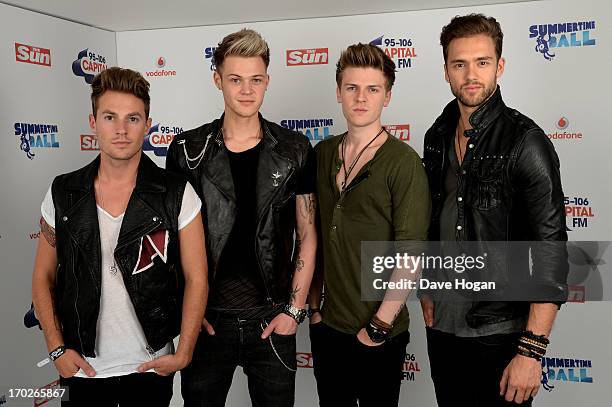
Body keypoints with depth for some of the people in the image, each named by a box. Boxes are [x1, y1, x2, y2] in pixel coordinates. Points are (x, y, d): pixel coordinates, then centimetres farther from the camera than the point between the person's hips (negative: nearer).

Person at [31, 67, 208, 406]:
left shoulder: (177, 195, -10)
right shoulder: (63, 194, -4)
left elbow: (196, 279, -7)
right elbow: (43, 278, 4)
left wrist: (183, 353, -10)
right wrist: (57, 348, -3)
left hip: (151, 366, -1)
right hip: (82, 366, 2)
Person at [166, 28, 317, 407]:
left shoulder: (295, 150, -1)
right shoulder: (188, 150, -1)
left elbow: (307, 236, 1)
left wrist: (294, 309, -4)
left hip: (273, 321, 0)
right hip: (205, 319, 0)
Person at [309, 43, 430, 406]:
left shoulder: (403, 162, -13)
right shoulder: (323, 153, 4)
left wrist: (379, 327, -14)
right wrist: (314, 302, 8)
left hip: (379, 336, -5)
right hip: (326, 325, 5)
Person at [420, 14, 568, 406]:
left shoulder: (526, 141, -14)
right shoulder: (437, 137, 5)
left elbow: (552, 250, -18)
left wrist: (532, 351, -21)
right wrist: (426, 292, 12)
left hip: (500, 333, -5)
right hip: (441, 325, 5)